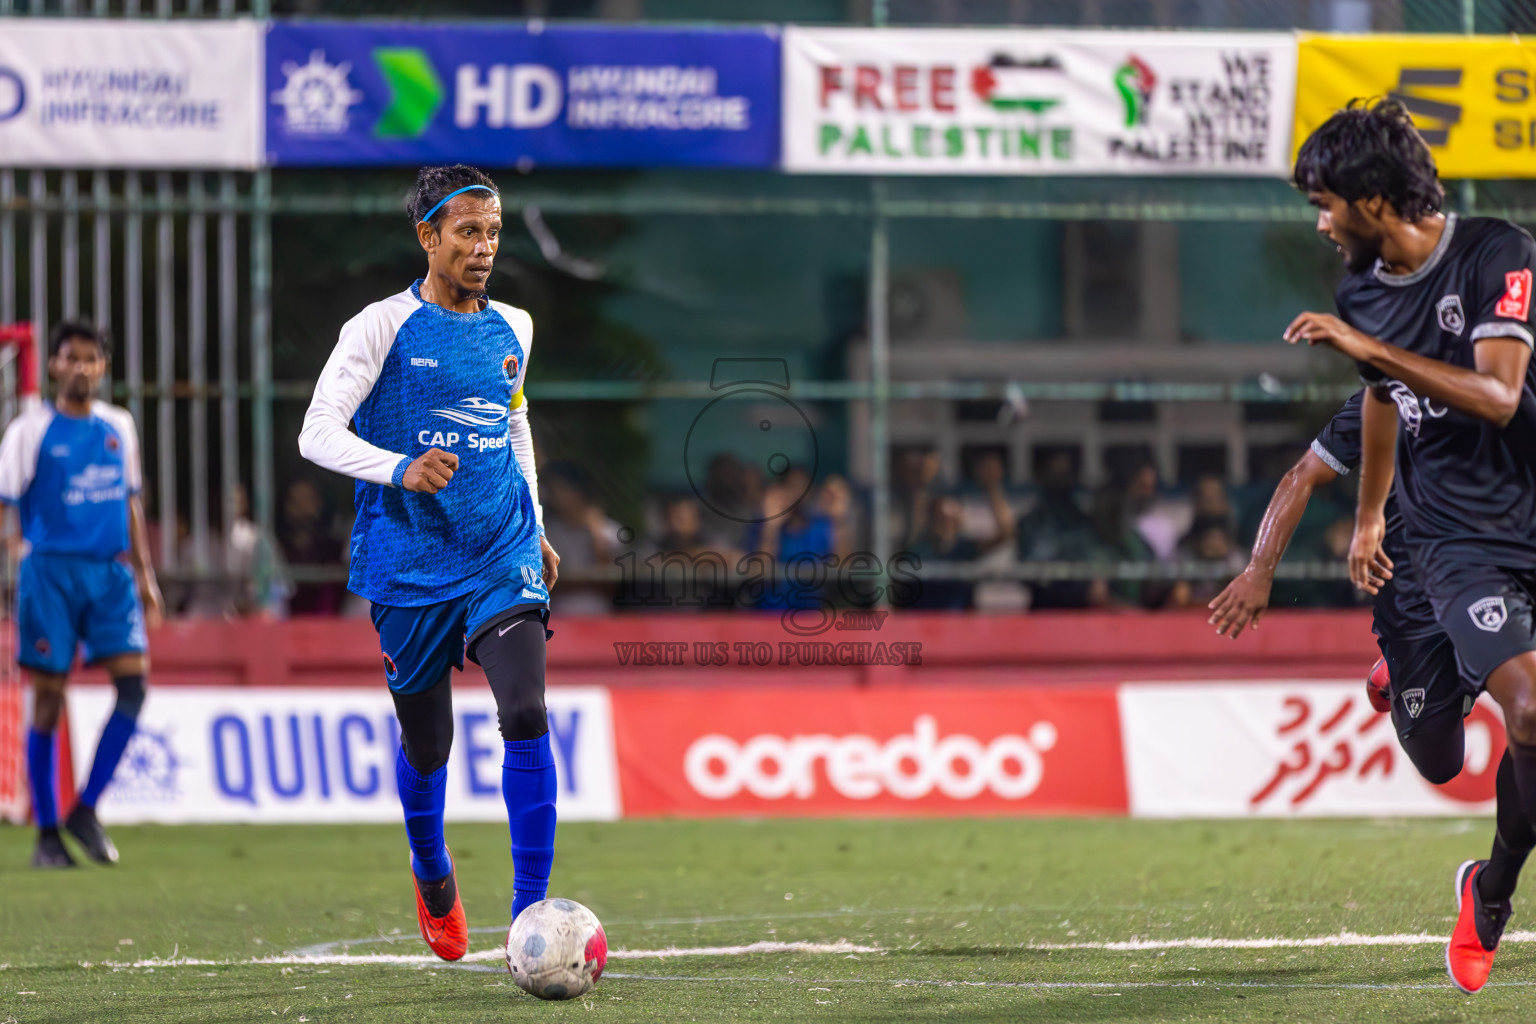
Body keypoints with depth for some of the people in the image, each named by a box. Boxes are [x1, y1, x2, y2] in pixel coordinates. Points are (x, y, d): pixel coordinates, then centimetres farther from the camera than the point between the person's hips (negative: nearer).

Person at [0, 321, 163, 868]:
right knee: (48, 698, -2)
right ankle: (47, 833, 6)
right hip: (51, 571, -4)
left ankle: (85, 810, 1)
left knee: (133, 681, -10)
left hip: (111, 572, 4)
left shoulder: (119, 427, 12)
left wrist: (144, 574, 18)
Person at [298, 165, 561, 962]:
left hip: (503, 558, 3)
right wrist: (400, 470, -30)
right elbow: (318, 432, -13)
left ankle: (531, 911, -16)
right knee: (426, 745, 8)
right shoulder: (383, 327, -6)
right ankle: (432, 879, 39)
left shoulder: (512, 329, 9)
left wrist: (536, 530, 26)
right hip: (410, 567, -3)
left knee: (526, 717, -17)